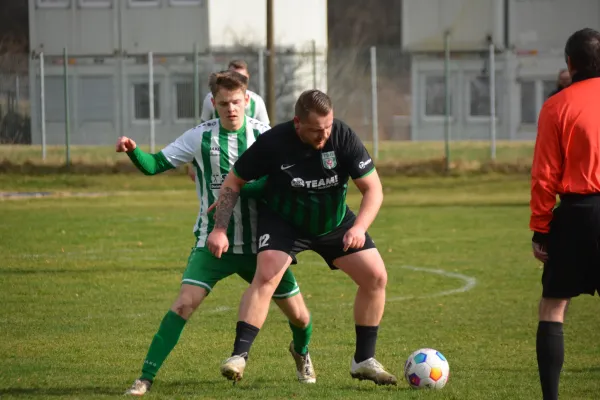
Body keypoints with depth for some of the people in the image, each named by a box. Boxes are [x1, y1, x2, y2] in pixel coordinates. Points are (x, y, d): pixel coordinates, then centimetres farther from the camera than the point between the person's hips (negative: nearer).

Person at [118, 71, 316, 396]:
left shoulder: (263, 135, -4)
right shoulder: (200, 137, -5)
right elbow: (155, 165, -4)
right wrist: (133, 152, -26)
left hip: (259, 243, 1)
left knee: (298, 315, 7)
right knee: (184, 304, -20)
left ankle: (301, 354, 42)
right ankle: (146, 378, -14)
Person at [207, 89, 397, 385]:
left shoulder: (343, 137, -23)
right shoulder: (272, 143, -26)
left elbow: (373, 188, -19)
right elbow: (234, 182, -11)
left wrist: (359, 227, -36)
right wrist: (220, 229, -18)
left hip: (334, 222, 3)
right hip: (282, 222, -3)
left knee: (375, 277, -5)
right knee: (266, 274, -28)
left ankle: (364, 361, 8)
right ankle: (238, 357, -26)